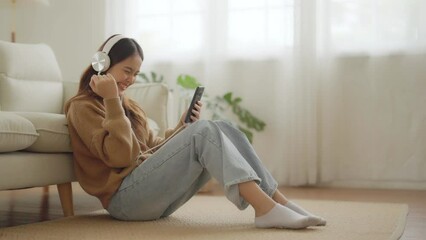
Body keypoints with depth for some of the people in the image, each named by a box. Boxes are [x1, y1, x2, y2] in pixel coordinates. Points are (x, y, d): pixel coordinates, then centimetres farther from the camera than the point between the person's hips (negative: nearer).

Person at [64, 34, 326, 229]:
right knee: (203, 131, -24)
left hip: (155, 192, 8)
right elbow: (120, 155, -14)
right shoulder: (82, 107, 0)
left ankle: (277, 200, -20)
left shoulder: (129, 105, 24)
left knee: (222, 129, -11)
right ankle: (264, 208, -36)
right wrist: (111, 100, -17)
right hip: (125, 197, -8)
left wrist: (183, 126, 7)